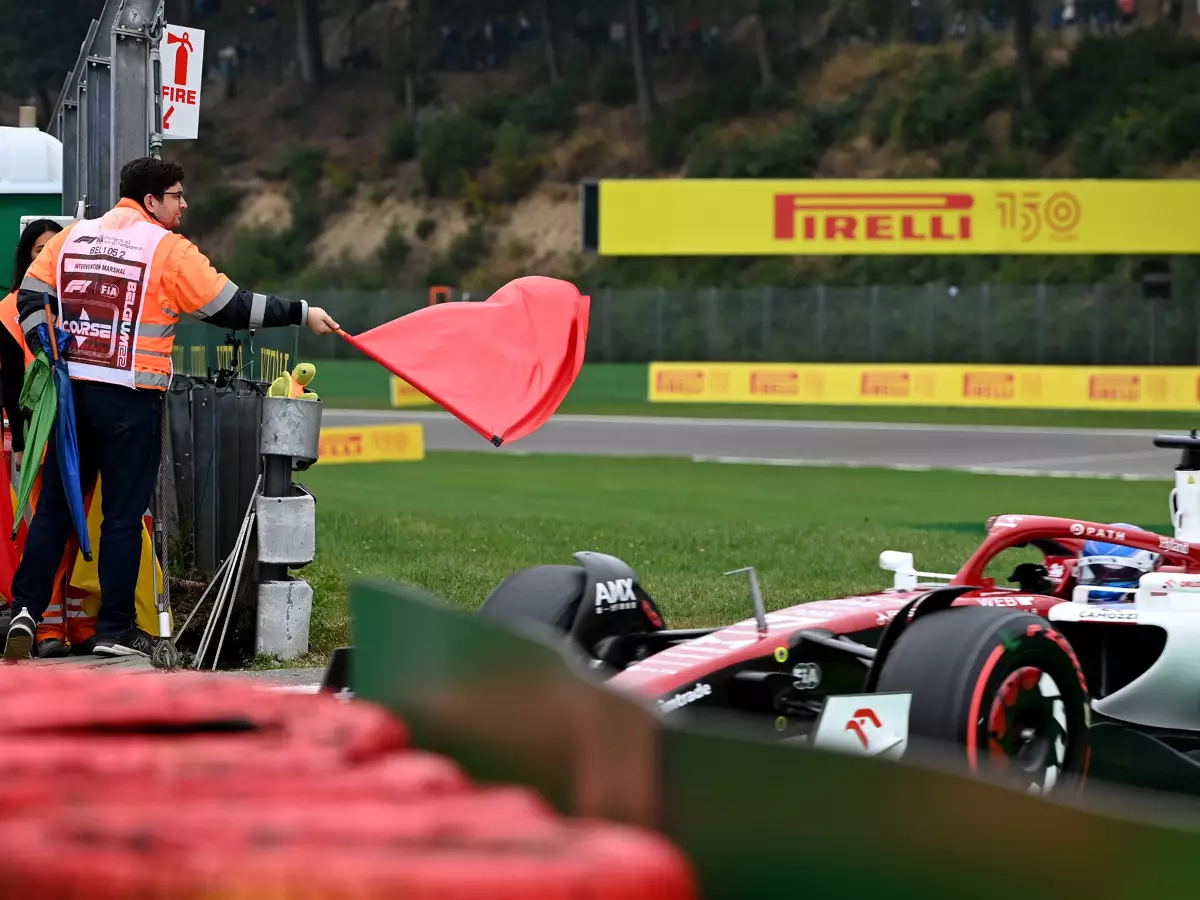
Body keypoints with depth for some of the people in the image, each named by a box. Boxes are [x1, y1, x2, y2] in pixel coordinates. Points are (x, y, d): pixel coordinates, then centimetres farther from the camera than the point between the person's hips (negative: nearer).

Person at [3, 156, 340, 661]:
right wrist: (301, 314, 3)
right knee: (124, 515, 3)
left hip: (71, 390, 5)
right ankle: (115, 630, 7)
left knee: (55, 506, 10)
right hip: (130, 400, -5)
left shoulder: (72, 237, 9)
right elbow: (232, 308, -5)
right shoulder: (168, 250, -6)